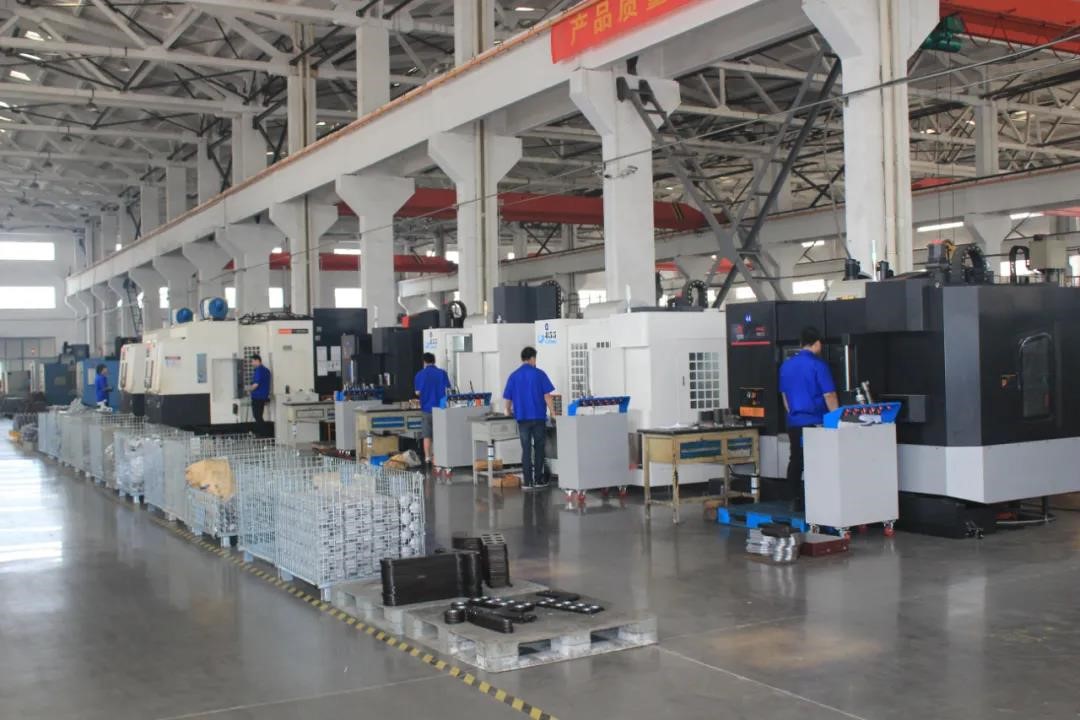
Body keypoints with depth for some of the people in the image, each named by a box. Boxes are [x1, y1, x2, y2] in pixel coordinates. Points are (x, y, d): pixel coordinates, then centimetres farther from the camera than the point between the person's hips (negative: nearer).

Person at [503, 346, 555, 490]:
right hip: (538, 416, -2)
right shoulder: (539, 374, -4)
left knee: (526, 449, 5)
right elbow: (547, 396, -7)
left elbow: (508, 398, 7)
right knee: (539, 448, 10)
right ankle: (538, 479, 12)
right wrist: (553, 413, 0)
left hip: (522, 417, 2)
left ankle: (527, 481, 3)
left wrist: (509, 411, 26)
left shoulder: (514, 376, 3)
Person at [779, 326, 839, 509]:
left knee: (795, 461, 8)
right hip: (814, 422, -6)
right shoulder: (818, 365, -10)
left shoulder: (786, 365, 9)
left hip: (794, 421, 6)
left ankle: (798, 500, 11)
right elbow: (829, 395, -11)